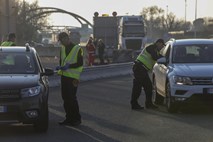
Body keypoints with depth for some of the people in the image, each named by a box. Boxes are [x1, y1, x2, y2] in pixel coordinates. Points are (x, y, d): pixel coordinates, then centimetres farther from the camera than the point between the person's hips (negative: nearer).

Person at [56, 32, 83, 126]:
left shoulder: (77, 49, -6)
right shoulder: (62, 49, 14)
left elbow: (80, 63, -10)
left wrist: (69, 66, -21)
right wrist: (60, 67, 2)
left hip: (73, 77, -7)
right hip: (64, 76, 7)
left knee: (72, 98, -8)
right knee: (65, 98, 7)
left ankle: (77, 118, 2)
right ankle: (69, 118, 15)